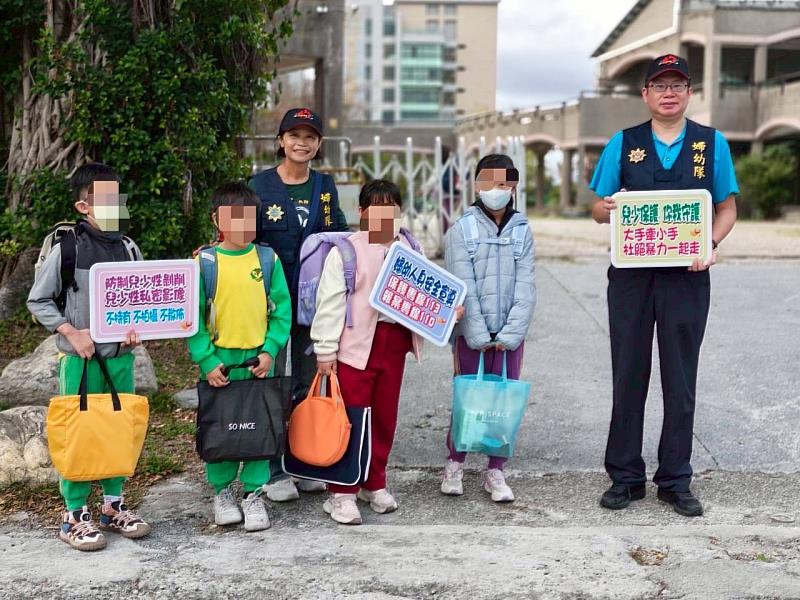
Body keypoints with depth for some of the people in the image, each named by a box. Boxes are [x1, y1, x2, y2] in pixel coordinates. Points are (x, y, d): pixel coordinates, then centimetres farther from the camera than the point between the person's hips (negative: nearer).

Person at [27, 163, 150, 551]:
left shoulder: (128, 249, 4)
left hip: (121, 356, 5)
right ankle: (74, 515, 12)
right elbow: (38, 300, -3)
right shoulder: (67, 249, -9)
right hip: (80, 359, -5)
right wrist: (70, 332, -12)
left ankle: (114, 505, 26)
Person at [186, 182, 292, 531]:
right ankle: (221, 492, 25)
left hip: (259, 359, 1)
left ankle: (254, 494, 18)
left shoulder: (267, 260, 1)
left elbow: (282, 309, 4)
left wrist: (270, 350, -7)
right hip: (219, 360, -1)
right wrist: (206, 361, -10)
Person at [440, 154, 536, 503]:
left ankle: (495, 473, 18)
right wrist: (479, 335, -13)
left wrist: (510, 334, -10)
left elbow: (525, 287, -1)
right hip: (470, 334, -2)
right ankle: (455, 464, 23)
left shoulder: (522, 231, 5)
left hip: (509, 336, 2)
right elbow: (463, 289, -8)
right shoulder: (461, 231, -2)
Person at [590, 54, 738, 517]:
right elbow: (599, 209, 7)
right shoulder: (623, 144, 6)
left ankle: (676, 480, 16)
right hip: (631, 275, 0)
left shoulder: (713, 144, 6)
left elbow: (727, 208, 7)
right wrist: (609, 208, -17)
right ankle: (626, 477, 16)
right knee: (629, 377, 6)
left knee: (681, 380, 6)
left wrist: (712, 244, -12)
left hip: (687, 276, 0)